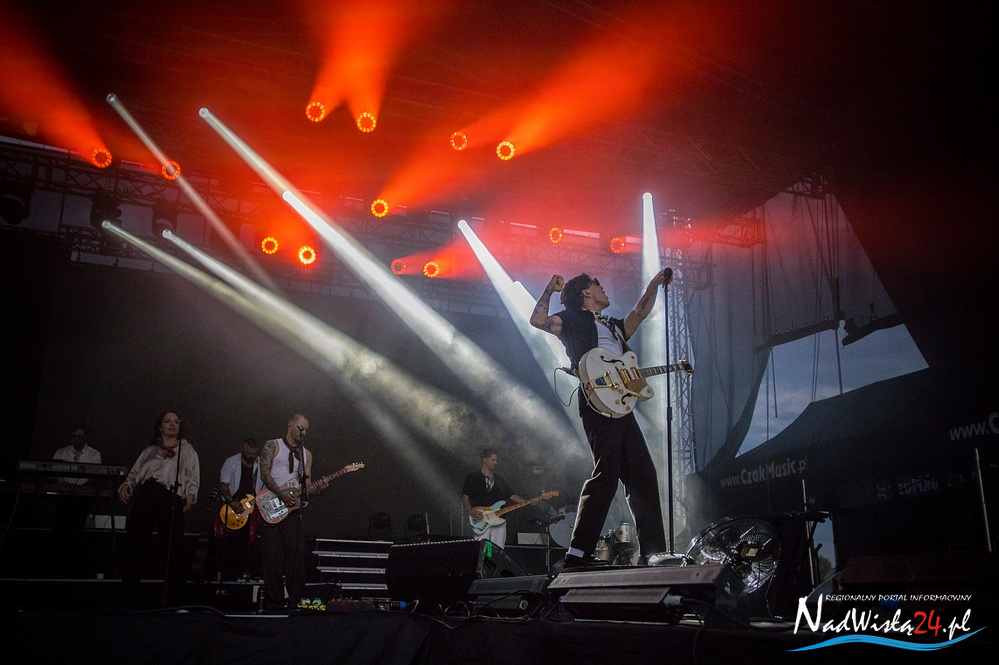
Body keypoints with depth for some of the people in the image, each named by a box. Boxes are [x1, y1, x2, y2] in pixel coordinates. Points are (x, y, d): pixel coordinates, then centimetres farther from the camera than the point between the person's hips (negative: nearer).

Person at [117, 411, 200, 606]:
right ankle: (130, 595, 7)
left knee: (171, 547, -8)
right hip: (143, 495, 2)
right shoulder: (150, 450, 28)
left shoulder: (187, 450, 22)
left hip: (170, 497, -2)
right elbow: (134, 473, 21)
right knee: (135, 543, -3)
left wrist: (191, 494, -8)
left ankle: (171, 600, -2)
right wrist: (126, 485, -1)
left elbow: (193, 477, 11)